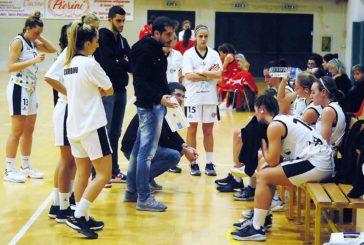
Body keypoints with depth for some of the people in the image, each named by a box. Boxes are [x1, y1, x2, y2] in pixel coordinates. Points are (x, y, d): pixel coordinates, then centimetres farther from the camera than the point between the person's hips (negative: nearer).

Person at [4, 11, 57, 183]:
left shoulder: (33, 43, 10)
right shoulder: (18, 42, -13)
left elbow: (53, 49, 12)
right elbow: (10, 67, -20)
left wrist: (39, 37, 3)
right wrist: (33, 60, -27)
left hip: (31, 89, 8)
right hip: (18, 88, -8)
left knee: (29, 130, 11)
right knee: (17, 131, -7)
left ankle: (26, 167, 19)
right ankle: (9, 171, -2)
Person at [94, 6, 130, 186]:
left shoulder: (122, 41, 14)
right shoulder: (102, 38, -8)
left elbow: (131, 65, 5)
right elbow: (108, 65, -18)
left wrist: (120, 64, -15)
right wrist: (125, 64, -5)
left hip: (120, 90, 7)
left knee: (115, 133, 12)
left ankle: (114, 171, 20)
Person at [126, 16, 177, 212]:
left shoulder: (156, 50, 15)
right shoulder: (145, 51, -15)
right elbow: (140, 82, -22)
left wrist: (167, 96, 14)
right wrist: (160, 98, -31)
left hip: (155, 104, 10)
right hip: (150, 106, -10)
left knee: (140, 148, 15)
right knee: (147, 151, -7)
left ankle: (132, 190, 24)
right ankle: (144, 198, -4)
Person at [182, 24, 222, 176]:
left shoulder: (214, 54, 6)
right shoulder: (188, 54, -1)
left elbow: (219, 74, -7)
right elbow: (189, 75, -12)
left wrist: (199, 72, -13)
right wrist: (210, 74, -9)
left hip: (210, 97, 2)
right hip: (193, 97, -2)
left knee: (208, 130, 6)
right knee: (192, 129, 2)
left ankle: (209, 163, 10)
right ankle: (193, 164, 8)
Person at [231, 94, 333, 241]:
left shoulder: (274, 126, -9)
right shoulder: (284, 119, 19)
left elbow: (272, 161, -8)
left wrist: (262, 143, 5)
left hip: (316, 165, -10)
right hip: (324, 162, 10)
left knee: (263, 177, -7)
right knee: (268, 172, 18)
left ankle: (257, 229, -5)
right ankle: (261, 218, 25)